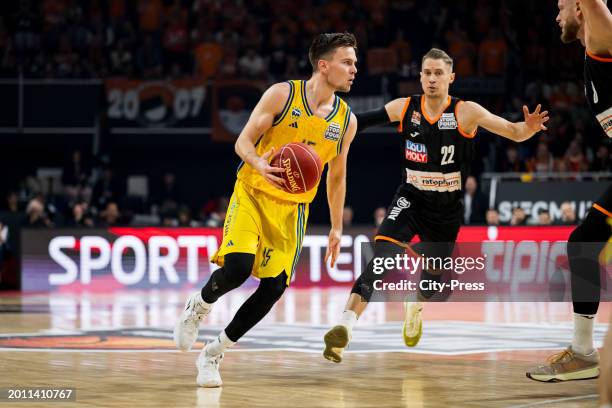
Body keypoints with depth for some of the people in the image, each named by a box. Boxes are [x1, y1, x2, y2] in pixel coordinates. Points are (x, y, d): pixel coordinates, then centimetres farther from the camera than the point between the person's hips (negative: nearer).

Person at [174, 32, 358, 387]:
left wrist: (337, 228, 14)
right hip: (253, 194, -4)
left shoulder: (346, 120, 2)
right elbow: (243, 141, -8)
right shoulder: (282, 95, -10)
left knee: (274, 287, -7)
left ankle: (214, 353, 10)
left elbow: (337, 176, 14)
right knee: (238, 267, -24)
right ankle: (197, 307, 10)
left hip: (293, 209, 4)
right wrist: (259, 164, -30)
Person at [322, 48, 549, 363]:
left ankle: (415, 309, 52)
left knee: (435, 282, 13)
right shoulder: (404, 108, -7)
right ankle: (344, 328, -34)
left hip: (447, 210, 0)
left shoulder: (466, 112, -14)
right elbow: (360, 121, 0)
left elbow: (512, 132, -18)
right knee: (382, 256, -27)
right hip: (410, 200, 0)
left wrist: (528, 128, -40)